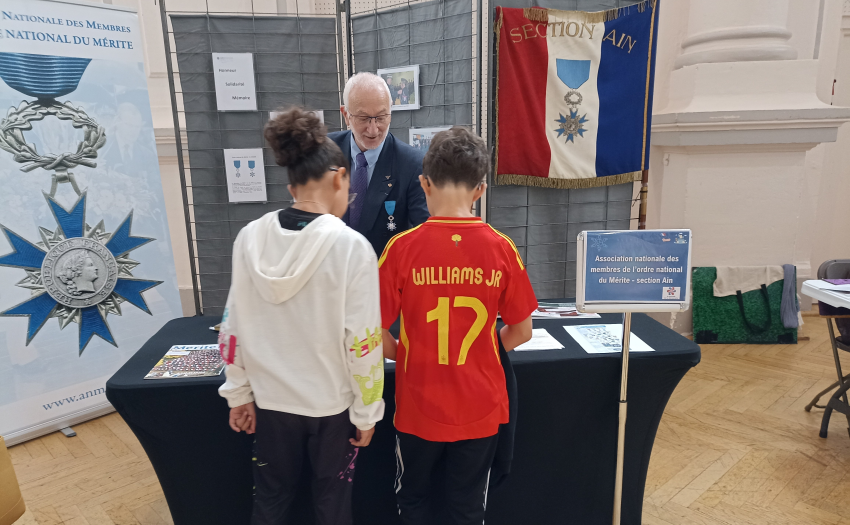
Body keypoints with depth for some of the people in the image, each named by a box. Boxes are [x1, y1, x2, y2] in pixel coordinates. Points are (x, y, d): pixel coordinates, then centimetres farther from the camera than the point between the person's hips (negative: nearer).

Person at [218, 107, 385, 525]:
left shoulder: (250, 238, -9)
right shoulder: (352, 246, -21)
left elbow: (234, 327, -2)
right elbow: (362, 342, -18)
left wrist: (239, 393, 10)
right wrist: (366, 410, -4)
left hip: (271, 400, 3)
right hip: (332, 403, -3)